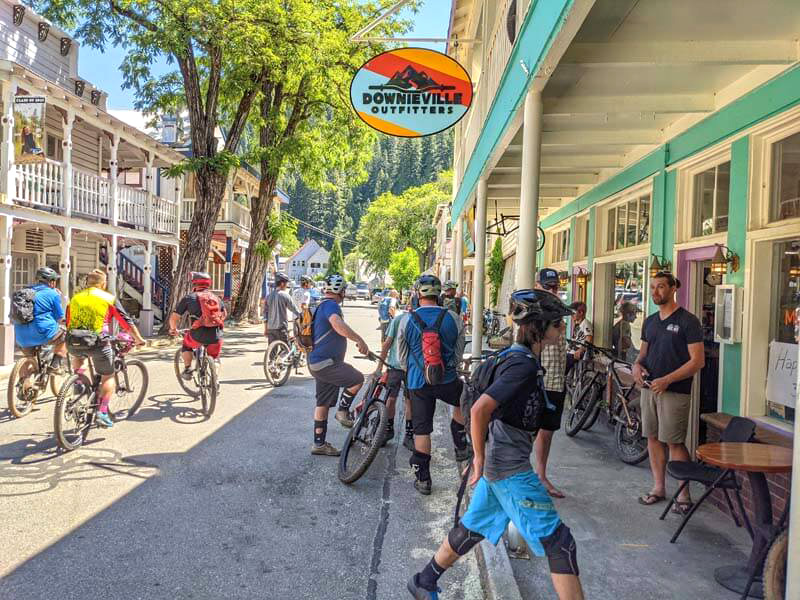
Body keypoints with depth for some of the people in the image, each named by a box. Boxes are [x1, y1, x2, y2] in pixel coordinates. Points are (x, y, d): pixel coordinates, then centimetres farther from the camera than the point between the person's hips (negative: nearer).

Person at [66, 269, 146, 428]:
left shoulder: (75, 298, 17)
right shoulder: (109, 299, 5)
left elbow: (68, 323, 25)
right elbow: (126, 321, 6)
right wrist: (138, 339, 17)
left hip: (74, 343, 4)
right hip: (98, 343, -4)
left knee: (77, 355, 40)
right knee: (108, 377, 11)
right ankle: (102, 411, -1)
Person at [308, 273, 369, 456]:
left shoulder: (322, 306, 20)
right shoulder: (331, 305, -14)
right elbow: (337, 324, -36)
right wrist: (359, 339, -34)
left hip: (318, 362, 10)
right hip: (325, 362, -10)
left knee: (323, 404, 12)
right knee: (357, 379, -12)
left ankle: (319, 444, 17)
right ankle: (343, 411, 3)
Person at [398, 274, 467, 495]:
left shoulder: (406, 321, -4)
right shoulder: (453, 319, -4)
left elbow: (403, 356, 8)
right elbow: (459, 353, 6)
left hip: (418, 383, 0)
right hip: (447, 380, 0)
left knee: (421, 429, 7)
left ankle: (422, 479, 12)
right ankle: (461, 447, 34)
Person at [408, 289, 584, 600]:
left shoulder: (516, 357, 9)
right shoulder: (525, 365, -21)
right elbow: (479, 409, -30)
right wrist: (480, 457, -20)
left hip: (498, 462, 10)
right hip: (511, 469, -10)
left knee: (474, 527, 23)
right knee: (559, 543, -4)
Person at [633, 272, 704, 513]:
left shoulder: (688, 321, -8)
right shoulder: (650, 321, 13)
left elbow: (697, 361, -12)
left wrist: (667, 380, -19)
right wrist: (637, 365, -1)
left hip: (674, 391, -6)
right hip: (649, 388, 7)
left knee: (674, 442, -4)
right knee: (653, 438, 11)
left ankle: (684, 494, 8)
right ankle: (658, 487, 23)